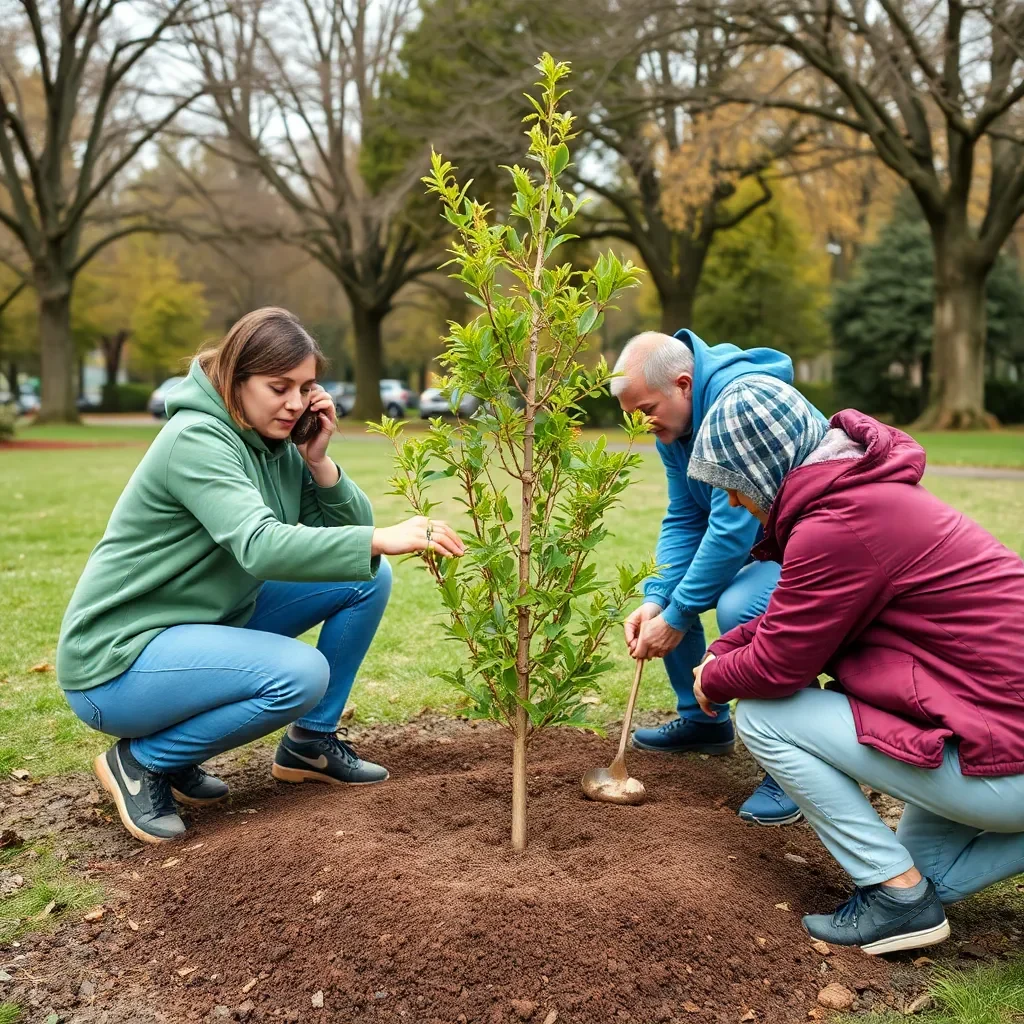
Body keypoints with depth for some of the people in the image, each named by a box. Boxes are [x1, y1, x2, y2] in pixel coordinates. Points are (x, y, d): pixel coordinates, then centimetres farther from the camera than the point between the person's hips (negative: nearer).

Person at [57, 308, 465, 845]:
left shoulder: (276, 443, 2)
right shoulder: (197, 440, -23)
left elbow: (351, 528, 1)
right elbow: (262, 547, -38)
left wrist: (319, 460, -15)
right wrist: (383, 538, -47)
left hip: (209, 622, 8)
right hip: (117, 659, -8)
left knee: (368, 577, 0)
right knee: (301, 674, -32)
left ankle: (310, 741, 12)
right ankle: (143, 761, -8)